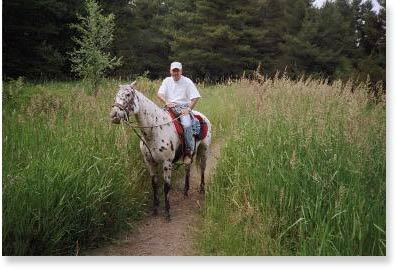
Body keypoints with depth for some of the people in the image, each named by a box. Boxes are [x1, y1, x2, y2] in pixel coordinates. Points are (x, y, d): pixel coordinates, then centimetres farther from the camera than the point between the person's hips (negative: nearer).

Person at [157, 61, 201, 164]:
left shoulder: (187, 81, 4)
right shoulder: (167, 80, 13)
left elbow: (195, 97, -1)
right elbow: (159, 94, 2)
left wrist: (188, 109, -12)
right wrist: (166, 101, -18)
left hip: (183, 107, -3)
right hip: (170, 107, 3)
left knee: (187, 125, -30)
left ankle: (188, 152, -20)